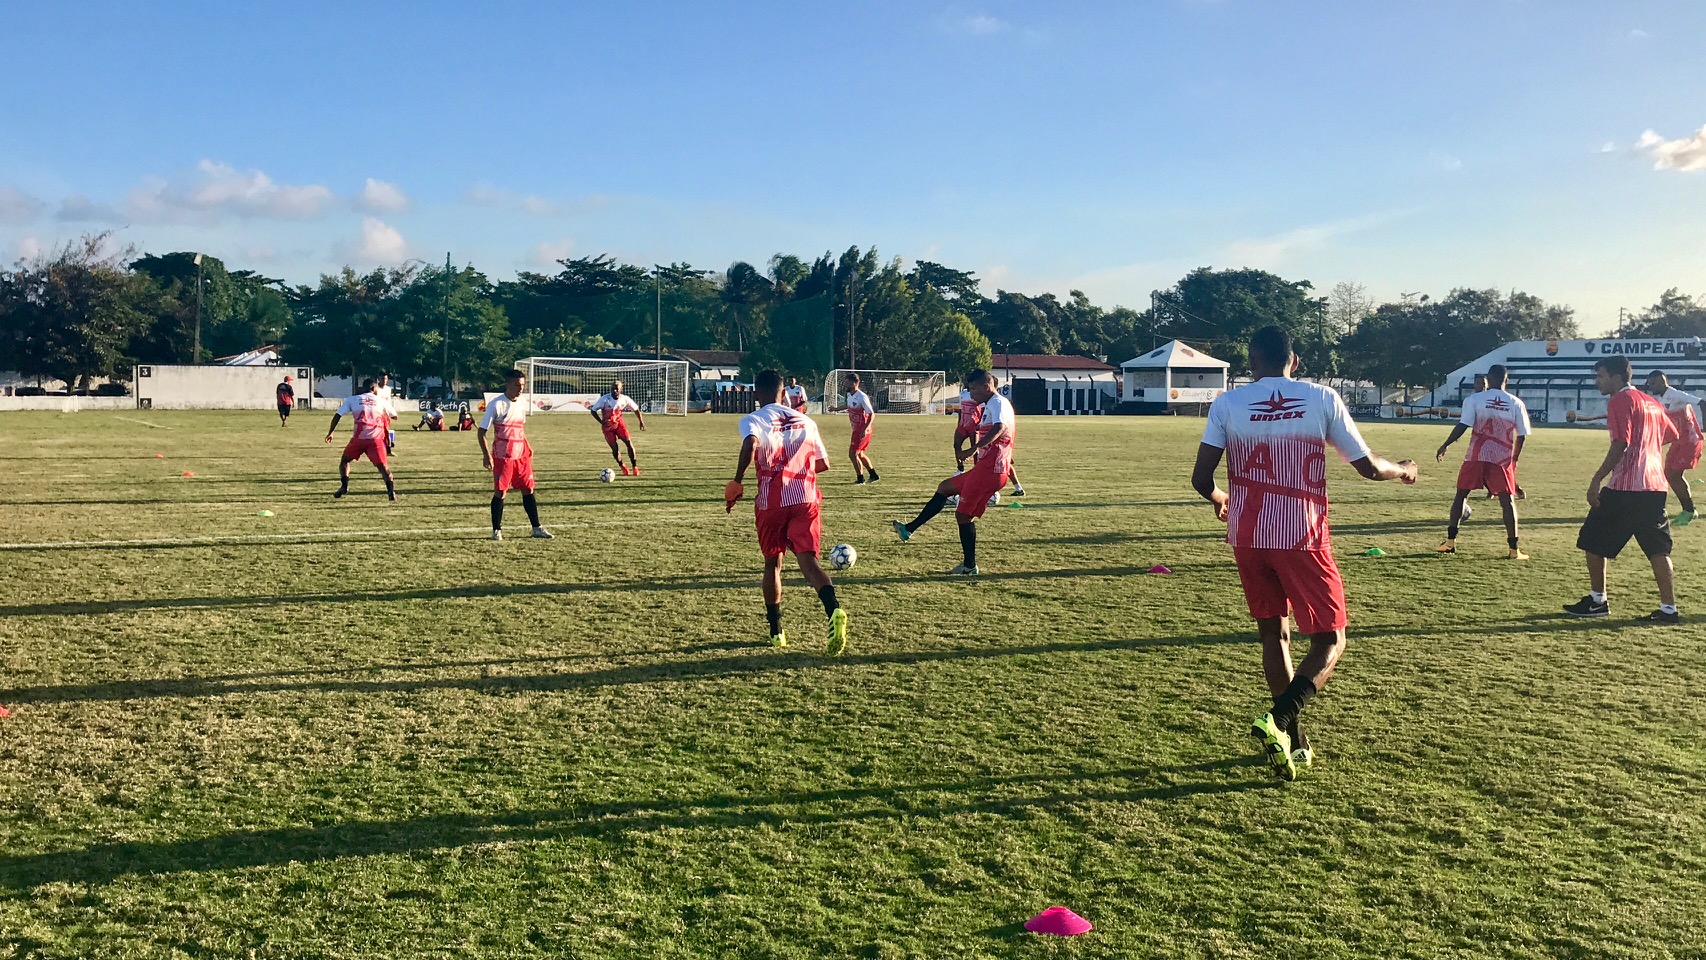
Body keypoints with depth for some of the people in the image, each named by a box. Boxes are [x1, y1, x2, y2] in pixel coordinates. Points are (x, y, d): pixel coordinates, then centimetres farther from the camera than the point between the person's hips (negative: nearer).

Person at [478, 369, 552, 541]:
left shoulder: (522, 403, 7)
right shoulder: (496, 404, -11)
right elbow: (481, 432, -9)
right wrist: (486, 455, -18)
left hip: (521, 455, 6)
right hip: (502, 456, -6)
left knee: (528, 490, 7)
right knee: (500, 492, -2)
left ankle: (537, 529, 12)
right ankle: (497, 530, 9)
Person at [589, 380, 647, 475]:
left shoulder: (625, 399, -13)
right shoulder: (604, 399, -21)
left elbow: (636, 409, 3)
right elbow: (593, 410, -13)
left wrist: (641, 422, 1)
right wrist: (602, 422, -22)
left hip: (619, 423, 2)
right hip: (607, 426, -2)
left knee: (629, 442, -12)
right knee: (614, 448, -6)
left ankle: (635, 467, -2)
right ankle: (623, 467, 18)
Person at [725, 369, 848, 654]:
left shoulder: (753, 420, 2)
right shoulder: (805, 421, 15)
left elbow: (751, 443, -22)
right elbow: (823, 464, 18)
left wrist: (737, 483, -16)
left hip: (771, 501, -2)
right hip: (806, 499, 2)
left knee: (772, 563, 16)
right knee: (808, 561, -7)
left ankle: (776, 631, 22)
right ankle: (834, 609, -35)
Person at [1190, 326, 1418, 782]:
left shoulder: (1227, 404, -1)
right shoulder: (1322, 399, -2)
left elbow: (1201, 479, -4)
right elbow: (1369, 467, 3)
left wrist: (1220, 499, 19)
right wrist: (1402, 470, 25)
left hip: (1248, 538, 2)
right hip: (1303, 539, -2)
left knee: (1273, 634, 18)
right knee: (1330, 643, 9)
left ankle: (1293, 743, 23)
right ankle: (1278, 719, -14)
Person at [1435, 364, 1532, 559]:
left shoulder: (1475, 399, -3)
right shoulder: (1516, 403, 3)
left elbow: (1462, 425, -9)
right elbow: (1521, 436, 4)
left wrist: (1445, 445, 1)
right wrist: (1514, 458, 16)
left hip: (1476, 456, 0)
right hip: (1503, 459, 1)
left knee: (1461, 494, 12)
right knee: (1507, 501, 5)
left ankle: (1450, 541, 9)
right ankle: (1514, 549, 2)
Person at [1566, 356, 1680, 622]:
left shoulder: (1620, 401, -8)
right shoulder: (1651, 402, 17)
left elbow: (1621, 443, -18)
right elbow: (1671, 436, 24)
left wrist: (1597, 479, -19)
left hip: (1624, 487, -8)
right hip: (1655, 485, 8)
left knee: (1592, 540, 5)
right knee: (1658, 549, 7)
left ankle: (1597, 601, 11)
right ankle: (1669, 608, 4)